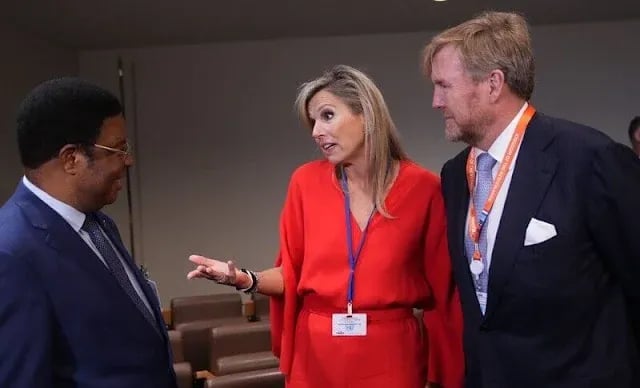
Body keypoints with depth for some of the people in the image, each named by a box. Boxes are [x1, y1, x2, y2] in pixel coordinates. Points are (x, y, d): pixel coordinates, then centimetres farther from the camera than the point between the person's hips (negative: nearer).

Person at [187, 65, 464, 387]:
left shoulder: (422, 187, -7)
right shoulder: (306, 182, -2)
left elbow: (442, 288, -2)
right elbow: (292, 273, 5)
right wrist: (246, 279, -14)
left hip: (390, 353, -1)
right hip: (316, 353, 2)